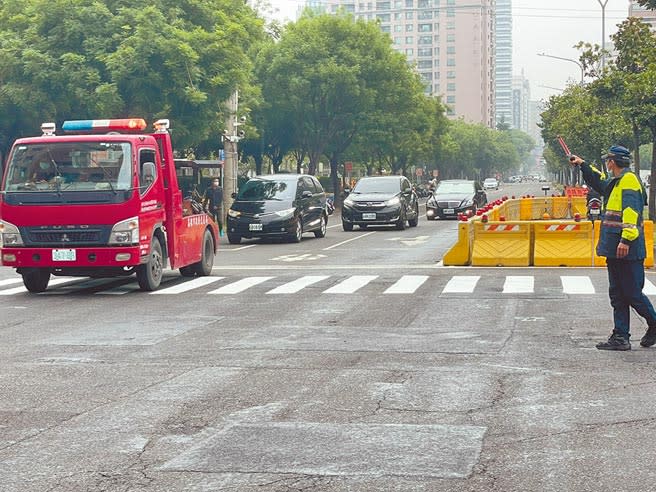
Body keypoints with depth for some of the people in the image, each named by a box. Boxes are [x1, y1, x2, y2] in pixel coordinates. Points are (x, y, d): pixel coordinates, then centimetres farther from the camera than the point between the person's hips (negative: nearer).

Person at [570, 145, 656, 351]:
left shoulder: (629, 180, -12)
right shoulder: (614, 183, 18)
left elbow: (631, 211, -22)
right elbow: (598, 182, 42)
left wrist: (626, 239, -28)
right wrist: (583, 165, 44)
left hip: (627, 250, -10)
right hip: (615, 249, 10)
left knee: (632, 293, -5)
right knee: (617, 294, 9)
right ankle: (620, 337, 10)